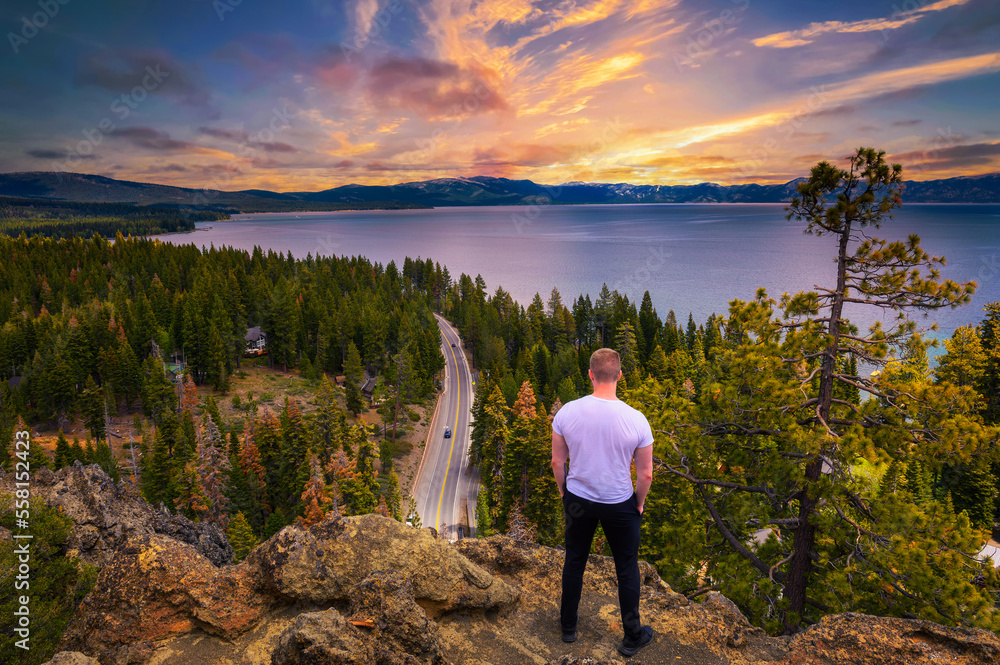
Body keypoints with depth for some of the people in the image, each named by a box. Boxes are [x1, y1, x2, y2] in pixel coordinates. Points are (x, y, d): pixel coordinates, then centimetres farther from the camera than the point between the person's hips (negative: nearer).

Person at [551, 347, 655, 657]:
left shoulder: (567, 412, -17)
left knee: (575, 561, 23)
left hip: (578, 500, 2)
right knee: (627, 570, 19)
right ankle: (632, 637, 36)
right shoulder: (636, 420, -21)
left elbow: (557, 461, -5)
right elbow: (645, 473, -11)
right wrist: (639, 503, 8)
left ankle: (568, 625, 41)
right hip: (620, 504, -1)